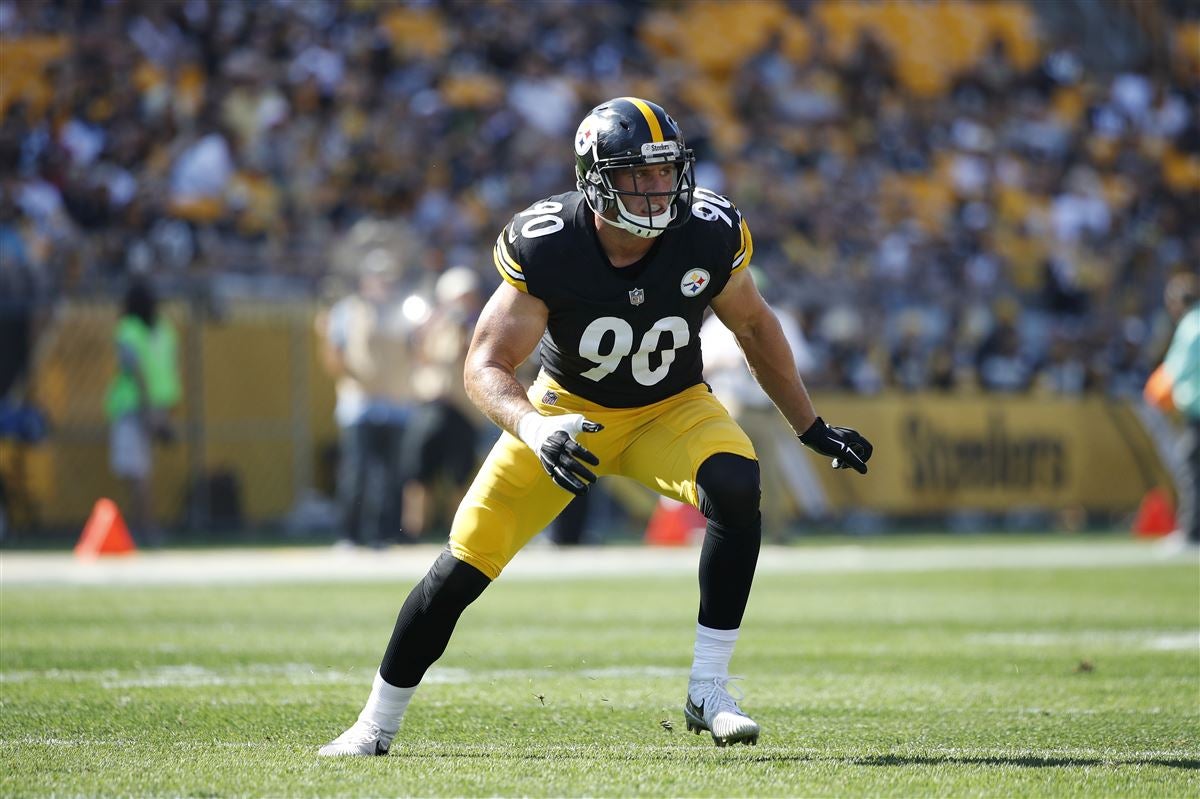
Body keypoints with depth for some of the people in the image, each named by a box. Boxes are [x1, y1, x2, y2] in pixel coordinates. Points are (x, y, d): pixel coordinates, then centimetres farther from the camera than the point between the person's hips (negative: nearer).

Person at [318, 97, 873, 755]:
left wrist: (812, 428, 6)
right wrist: (536, 433, -45)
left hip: (671, 410, 1)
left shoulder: (709, 236, -21)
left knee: (735, 486, -32)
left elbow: (753, 326, 0)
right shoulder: (544, 247, -27)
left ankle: (708, 693, -22)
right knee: (463, 566, -7)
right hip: (569, 408, -1)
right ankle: (376, 725, 14)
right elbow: (485, 367, -25)